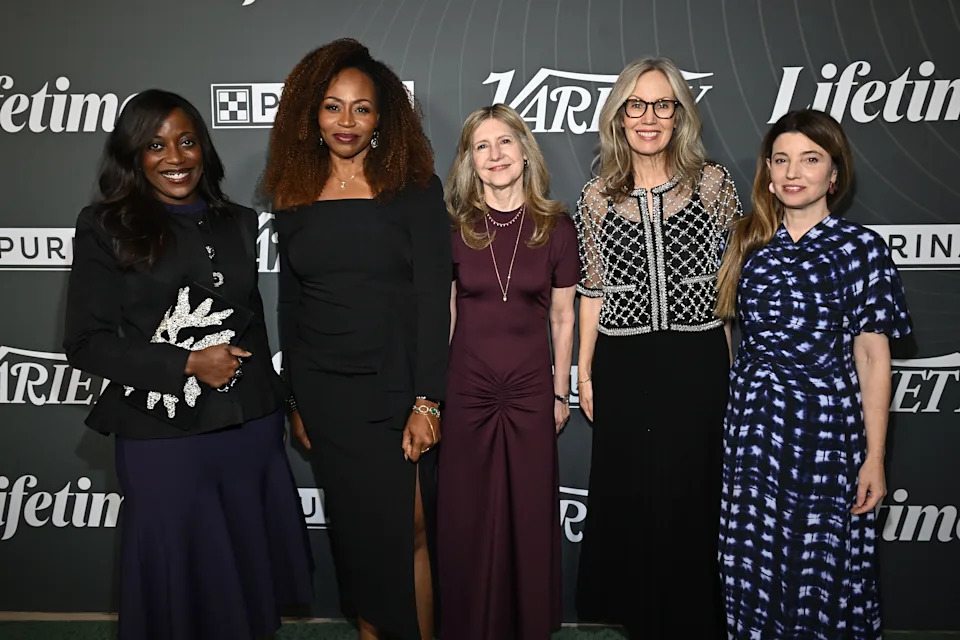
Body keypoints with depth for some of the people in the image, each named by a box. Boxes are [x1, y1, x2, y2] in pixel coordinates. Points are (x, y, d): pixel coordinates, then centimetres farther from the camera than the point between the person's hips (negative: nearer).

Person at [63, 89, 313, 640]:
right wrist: (187, 364, -17)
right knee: (179, 573, 11)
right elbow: (86, 342, -8)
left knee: (251, 562, 16)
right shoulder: (106, 229, -5)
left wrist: (277, 400, 13)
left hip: (253, 429, 4)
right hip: (163, 437, -3)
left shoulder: (239, 223, 7)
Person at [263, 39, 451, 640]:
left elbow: (434, 298, -9)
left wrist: (427, 401, -14)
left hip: (397, 388, -3)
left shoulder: (415, 189, -5)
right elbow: (291, 306, 11)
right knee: (354, 527, 13)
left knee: (407, 530, 2)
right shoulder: (296, 200, 6)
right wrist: (296, 401, 11)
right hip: (326, 395, 4)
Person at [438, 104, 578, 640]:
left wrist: (560, 392, 6)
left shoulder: (556, 227, -2)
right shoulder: (455, 228, -1)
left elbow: (562, 318, 4)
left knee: (531, 516, 11)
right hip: (467, 392, 0)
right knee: (467, 520, 10)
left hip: (531, 393, 0)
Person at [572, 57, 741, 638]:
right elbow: (594, 291, 8)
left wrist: (733, 366, 0)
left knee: (692, 497, 5)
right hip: (622, 368, 2)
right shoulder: (597, 198, 4)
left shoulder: (714, 184, 0)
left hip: (698, 363, -1)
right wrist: (584, 373, 7)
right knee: (629, 498, 10)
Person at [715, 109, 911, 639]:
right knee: (755, 562, 11)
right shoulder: (749, 243, 6)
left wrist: (874, 459, -7)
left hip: (826, 425, -3)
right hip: (753, 421, 4)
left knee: (824, 566, 6)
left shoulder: (861, 248, -4)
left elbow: (871, 356, -6)